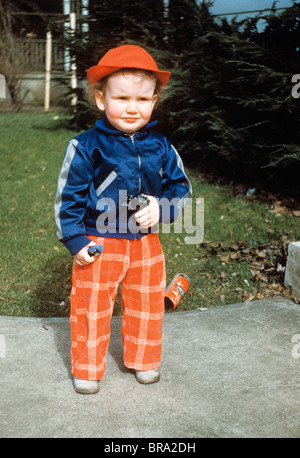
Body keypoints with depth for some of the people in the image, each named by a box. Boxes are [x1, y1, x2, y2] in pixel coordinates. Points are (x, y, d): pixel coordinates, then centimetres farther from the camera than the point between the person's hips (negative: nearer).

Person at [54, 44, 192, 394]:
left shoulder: (161, 148, 0)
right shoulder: (86, 147, -11)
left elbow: (180, 187, 8)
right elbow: (68, 196, -6)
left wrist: (161, 208, -12)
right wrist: (75, 240, -10)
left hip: (146, 244, 3)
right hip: (97, 244, -3)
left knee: (147, 306, 16)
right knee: (90, 308, 8)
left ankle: (144, 361, 39)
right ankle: (86, 369, 28)